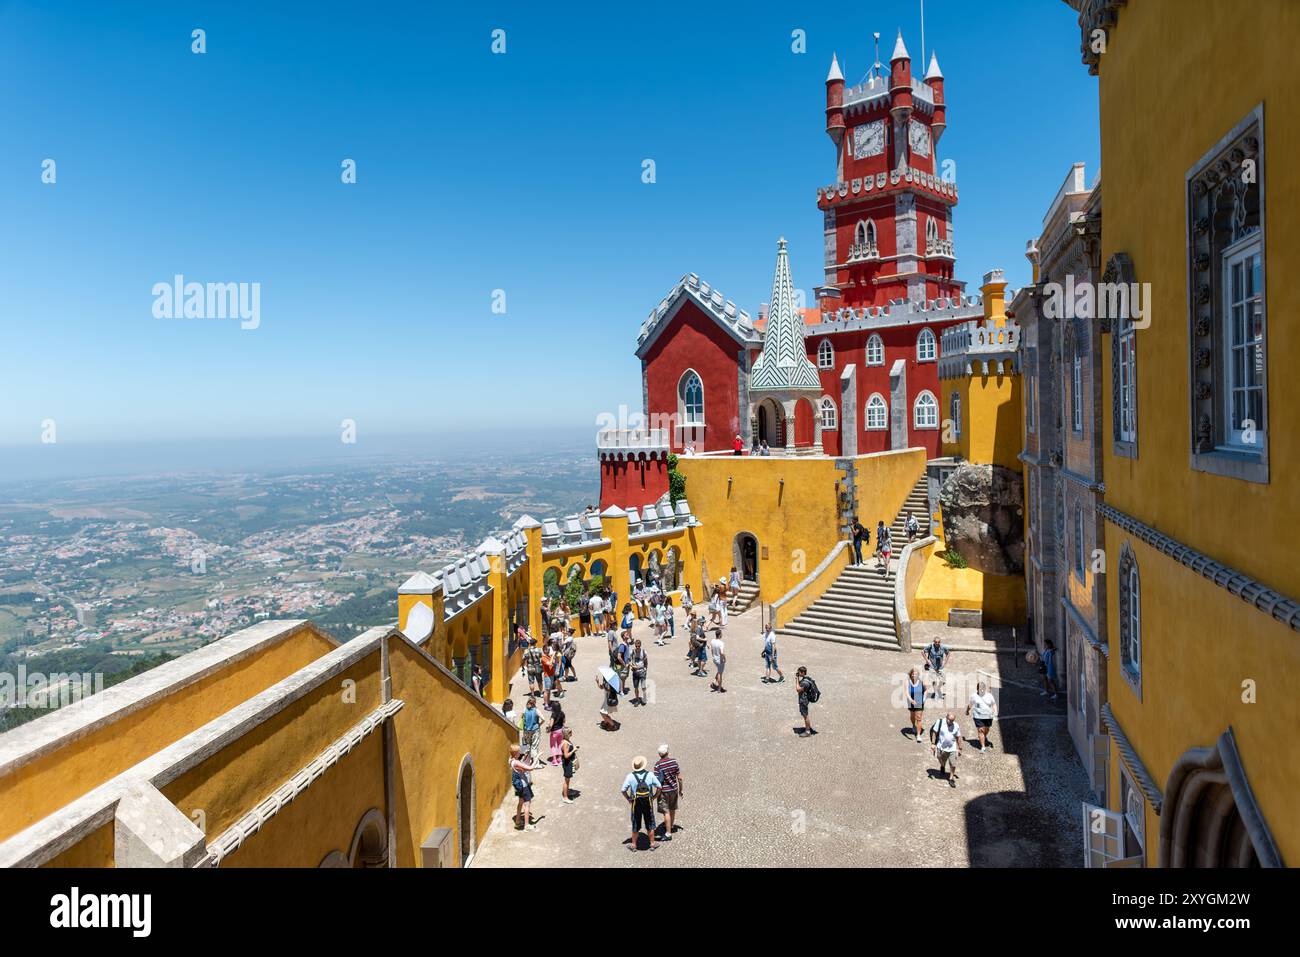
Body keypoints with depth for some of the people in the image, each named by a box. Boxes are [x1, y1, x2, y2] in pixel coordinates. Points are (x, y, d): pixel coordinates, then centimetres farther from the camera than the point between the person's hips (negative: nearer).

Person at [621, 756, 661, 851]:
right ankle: (652, 844, 26)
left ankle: (634, 845, 25)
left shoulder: (630, 776, -13)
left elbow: (623, 790, -10)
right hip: (648, 803, 1)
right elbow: (659, 787, -4)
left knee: (635, 825, 14)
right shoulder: (650, 775, -10)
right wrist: (654, 797, 6)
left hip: (636, 804, 0)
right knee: (650, 824, 17)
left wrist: (628, 799, 3)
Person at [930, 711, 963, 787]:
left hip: (952, 748, 0)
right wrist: (933, 744, -9)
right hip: (941, 747, 0)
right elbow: (934, 732, -7)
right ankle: (942, 766, 54)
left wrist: (959, 748, 9)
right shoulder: (940, 722, -14)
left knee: (953, 764, -1)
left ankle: (951, 778, 17)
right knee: (942, 762, 19)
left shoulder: (956, 726, -6)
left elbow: (958, 737, 5)